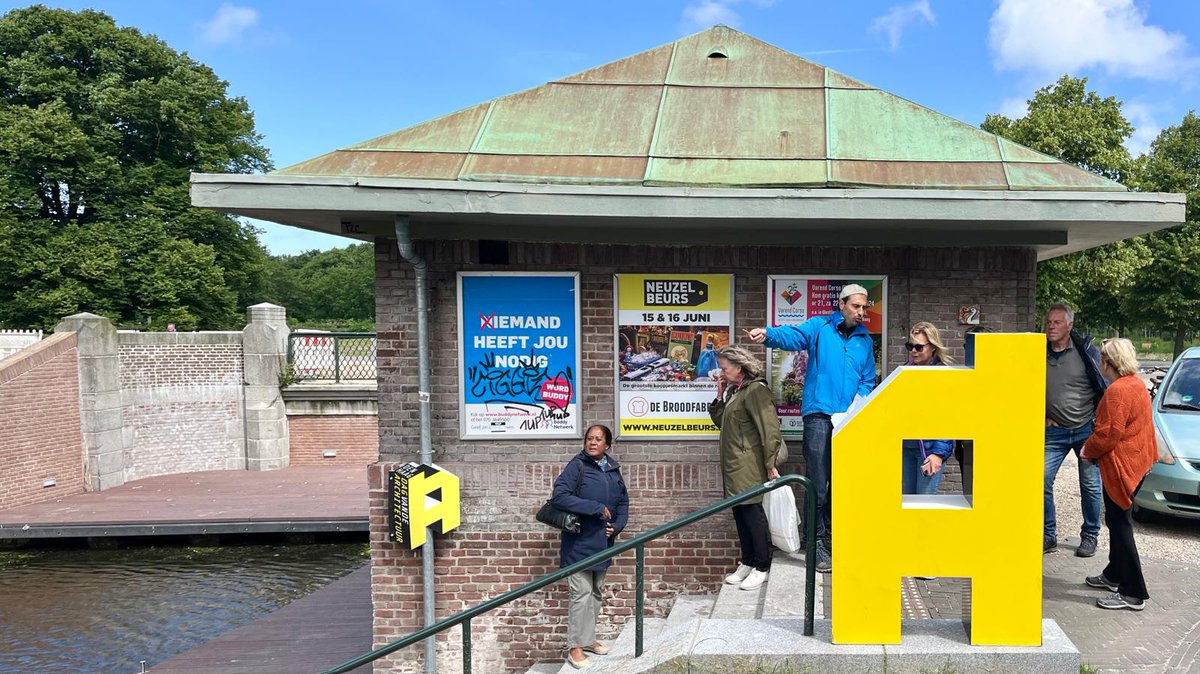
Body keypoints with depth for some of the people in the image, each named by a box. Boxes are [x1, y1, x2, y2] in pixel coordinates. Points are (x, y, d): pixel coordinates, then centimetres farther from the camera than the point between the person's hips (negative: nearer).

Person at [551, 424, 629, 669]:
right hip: (580, 543, -6)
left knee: (596, 593, 16)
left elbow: (623, 501, 17)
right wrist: (596, 508, -22)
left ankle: (588, 638, 30)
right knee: (581, 593, -6)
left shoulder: (613, 469, 8)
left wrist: (617, 525, -1)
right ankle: (575, 646, 6)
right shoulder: (577, 466, -10)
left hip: (603, 542, 6)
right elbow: (559, 496, -21)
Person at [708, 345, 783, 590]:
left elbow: (770, 430, -18)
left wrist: (770, 464, -19)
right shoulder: (734, 391, 16)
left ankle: (762, 568, 9)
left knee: (752, 513, -2)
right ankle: (747, 563, 25)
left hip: (749, 467, -9)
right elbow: (721, 421, 20)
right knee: (740, 513, 14)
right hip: (734, 467, 9)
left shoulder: (755, 390, -14)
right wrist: (720, 396, 8)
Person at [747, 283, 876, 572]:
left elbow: (868, 380, 18)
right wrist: (768, 334, -40)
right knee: (818, 481, -6)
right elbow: (793, 335, -18)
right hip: (819, 413, -5)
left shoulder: (865, 340, 15)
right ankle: (817, 542, 3)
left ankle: (833, 532, 28)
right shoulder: (819, 327, 1)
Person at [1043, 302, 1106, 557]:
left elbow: (1105, 387, 0)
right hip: (1054, 431, 2)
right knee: (1041, 481, -5)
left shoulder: (1087, 351, -6)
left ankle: (1090, 536, 23)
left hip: (1087, 429, -2)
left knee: (1090, 485, 5)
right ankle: (1048, 536, 8)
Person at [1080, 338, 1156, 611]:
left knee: (1120, 525, -5)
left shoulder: (1117, 391, -21)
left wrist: (1088, 450, -5)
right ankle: (1114, 576, 33)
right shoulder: (1137, 383, 11)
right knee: (1117, 521, 20)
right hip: (1136, 462, 11)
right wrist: (1094, 448, 18)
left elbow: (1109, 433, -23)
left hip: (1121, 465, -11)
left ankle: (1133, 594, 0)